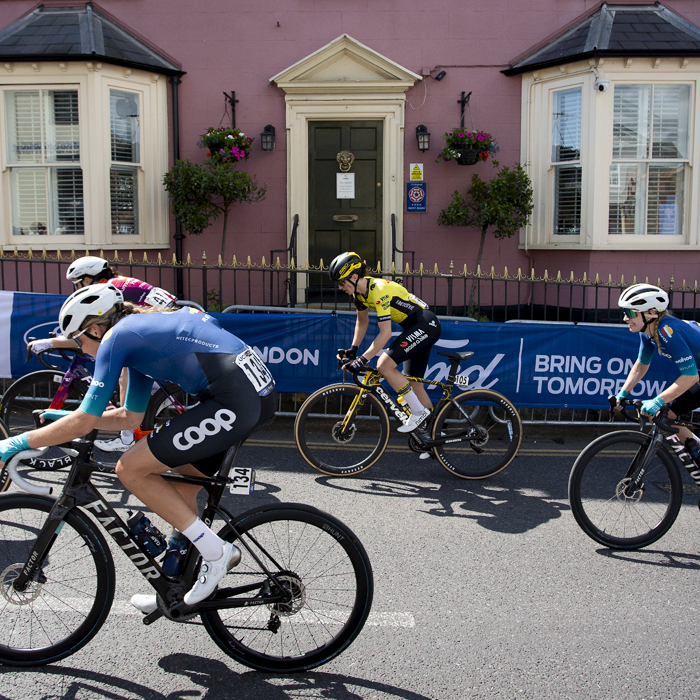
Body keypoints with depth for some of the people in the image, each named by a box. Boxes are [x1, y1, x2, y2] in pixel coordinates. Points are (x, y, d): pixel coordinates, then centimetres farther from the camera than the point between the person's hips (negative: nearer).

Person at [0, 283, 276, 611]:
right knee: (181, 483, 20)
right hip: (262, 393, 10)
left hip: (235, 402, -10)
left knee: (131, 469, -2)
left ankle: (216, 552, 2)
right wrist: (64, 419, 35)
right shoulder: (141, 328, 26)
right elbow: (132, 416, 32)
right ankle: (178, 590, 30)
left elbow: (84, 422, -3)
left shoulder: (117, 337, -1)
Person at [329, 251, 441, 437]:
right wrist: (352, 350, 14)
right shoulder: (359, 291, 3)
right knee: (413, 383, 11)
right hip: (418, 328, 10)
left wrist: (361, 360, -30)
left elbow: (385, 333, -29)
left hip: (425, 324, -10)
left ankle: (419, 411, -9)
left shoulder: (379, 291, -25)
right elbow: (362, 321, 19)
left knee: (384, 365, -20)